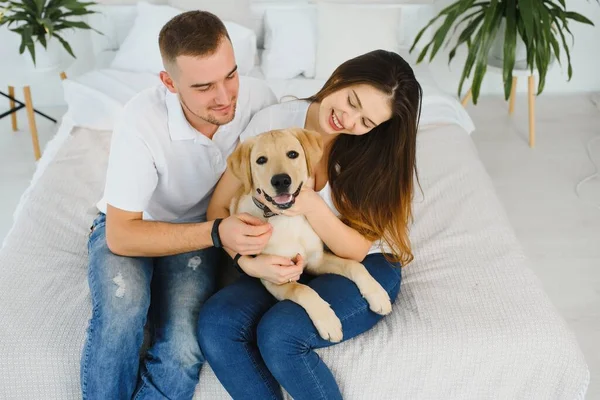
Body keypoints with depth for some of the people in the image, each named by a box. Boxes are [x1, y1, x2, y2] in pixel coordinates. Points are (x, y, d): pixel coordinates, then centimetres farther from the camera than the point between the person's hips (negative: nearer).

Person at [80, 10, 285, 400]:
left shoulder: (258, 99, -21)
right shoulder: (143, 119, -29)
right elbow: (122, 234, -25)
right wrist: (217, 234, -38)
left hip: (201, 230, 2)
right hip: (127, 227, -1)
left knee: (184, 349, -25)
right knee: (123, 303, -34)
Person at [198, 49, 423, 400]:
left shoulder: (380, 151, -12)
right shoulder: (274, 121, -8)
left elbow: (357, 250, -12)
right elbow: (219, 207, -4)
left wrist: (311, 206, -29)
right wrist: (248, 262, -22)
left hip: (363, 269, -3)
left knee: (279, 334, -30)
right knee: (215, 324, -24)